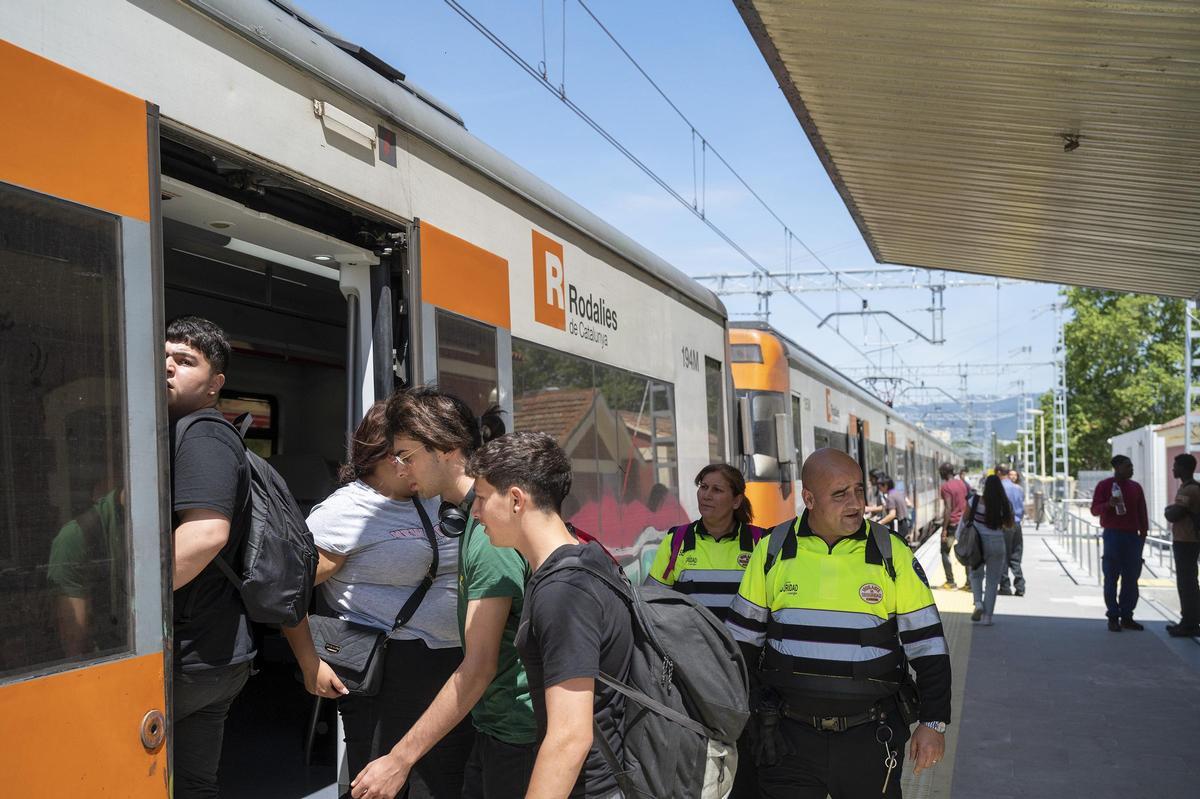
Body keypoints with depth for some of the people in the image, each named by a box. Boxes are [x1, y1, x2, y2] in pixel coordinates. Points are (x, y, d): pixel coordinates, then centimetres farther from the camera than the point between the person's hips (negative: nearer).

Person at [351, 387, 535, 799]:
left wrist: (399, 761, -21)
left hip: (519, 732, -9)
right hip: (493, 726, 9)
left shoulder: (490, 530, -21)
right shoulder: (470, 517, 9)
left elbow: (479, 667, -23)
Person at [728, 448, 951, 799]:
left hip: (870, 737, 0)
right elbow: (743, 636, 10)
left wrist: (933, 722, -3)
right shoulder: (772, 550, -1)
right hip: (790, 734, 1)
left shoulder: (893, 555, -4)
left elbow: (927, 643, 1)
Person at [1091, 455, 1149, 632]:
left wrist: (1143, 532, 7)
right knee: (1111, 578, -2)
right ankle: (1113, 618, 3)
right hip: (1113, 536, -4)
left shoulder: (1136, 487, 13)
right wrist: (1109, 504, -20)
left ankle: (1127, 617, 13)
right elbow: (1094, 509, -2)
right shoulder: (1104, 485, 0)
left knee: (1131, 578, 5)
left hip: (1132, 536, 5)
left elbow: (1142, 512, 15)